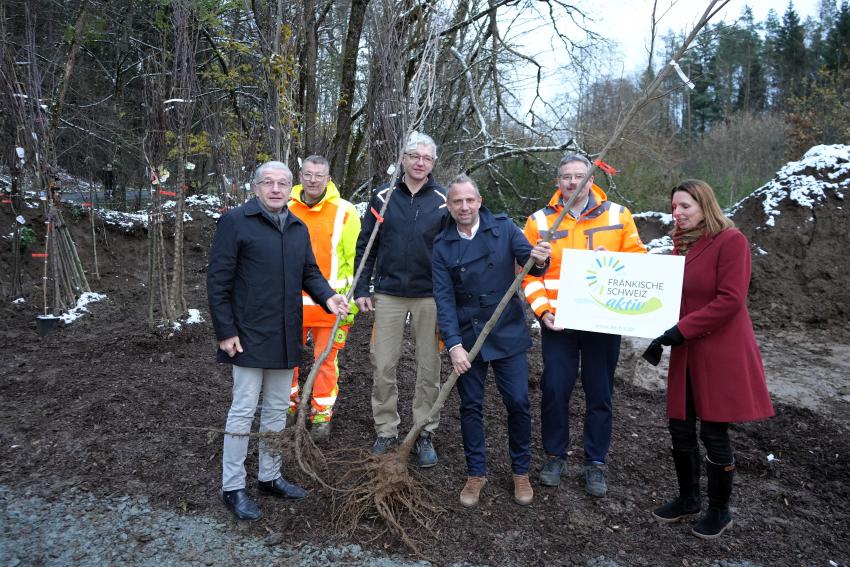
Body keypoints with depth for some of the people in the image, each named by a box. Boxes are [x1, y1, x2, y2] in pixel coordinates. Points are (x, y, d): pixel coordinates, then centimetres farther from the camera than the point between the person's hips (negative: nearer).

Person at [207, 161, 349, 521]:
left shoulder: (298, 229, 11)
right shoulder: (236, 222, -9)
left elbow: (310, 273, 13)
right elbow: (218, 281, -11)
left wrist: (327, 296, -9)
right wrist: (226, 332, -13)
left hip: (286, 337, 7)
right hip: (249, 336, -6)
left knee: (278, 409, 15)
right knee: (243, 411, 1)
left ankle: (270, 476, 30)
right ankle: (232, 488, 16)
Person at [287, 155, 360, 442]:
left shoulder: (344, 211, -4)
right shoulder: (287, 210, 5)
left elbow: (354, 259, -3)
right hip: (292, 301, 3)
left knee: (326, 360, 5)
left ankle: (322, 416, 19)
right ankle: (288, 408, 31)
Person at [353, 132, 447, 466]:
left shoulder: (443, 201, 1)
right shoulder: (382, 197, 4)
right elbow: (365, 246, 7)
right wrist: (362, 289, 0)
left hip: (429, 297, -1)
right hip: (388, 294, 1)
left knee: (429, 368, 7)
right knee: (383, 367, 4)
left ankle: (425, 434, 21)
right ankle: (386, 431, 20)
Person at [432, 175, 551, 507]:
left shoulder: (503, 227, -3)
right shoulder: (442, 246, -2)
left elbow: (529, 263, -12)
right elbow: (444, 299, -7)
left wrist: (539, 261, -38)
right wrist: (454, 345, -18)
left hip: (508, 333, 0)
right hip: (466, 338, 1)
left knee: (518, 403, 4)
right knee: (470, 406, 9)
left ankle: (521, 472, 24)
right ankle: (476, 473, 26)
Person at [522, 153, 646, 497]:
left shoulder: (618, 216, 3)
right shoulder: (540, 221, 2)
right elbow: (528, 272, 1)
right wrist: (542, 309, -11)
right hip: (558, 322, 0)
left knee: (600, 394, 9)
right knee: (554, 390, 3)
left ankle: (596, 462, 24)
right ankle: (555, 455, 24)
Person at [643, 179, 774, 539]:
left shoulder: (731, 240, -11)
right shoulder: (681, 244, 11)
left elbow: (730, 300, -19)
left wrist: (680, 331, -20)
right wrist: (659, 336, 3)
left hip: (721, 353, -7)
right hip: (686, 354, 7)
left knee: (714, 434, 3)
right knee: (680, 428, 12)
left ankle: (719, 511, 24)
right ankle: (688, 499, 32)